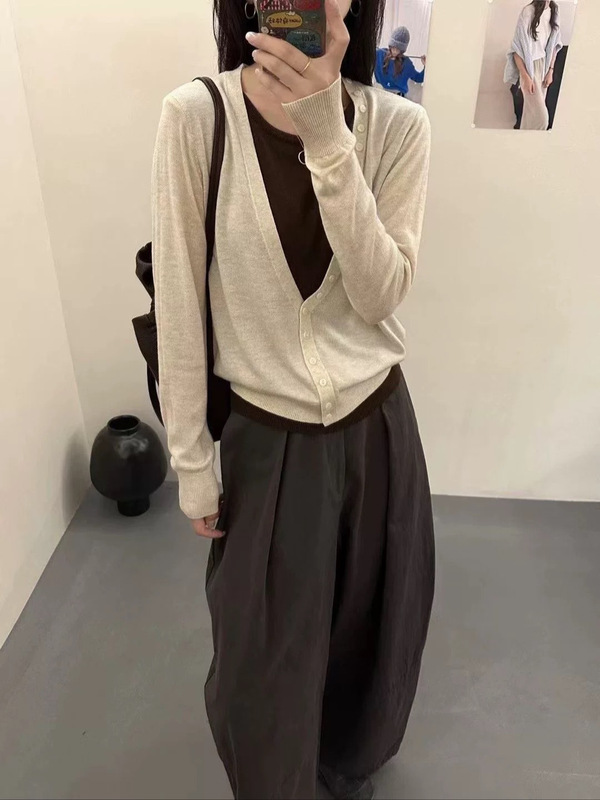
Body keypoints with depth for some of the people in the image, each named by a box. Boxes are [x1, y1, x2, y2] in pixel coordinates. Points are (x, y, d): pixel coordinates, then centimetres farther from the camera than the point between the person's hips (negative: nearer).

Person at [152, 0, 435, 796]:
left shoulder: (398, 124, -5)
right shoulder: (197, 116, -11)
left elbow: (381, 296, -13)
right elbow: (179, 305, -9)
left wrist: (328, 139, -23)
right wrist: (193, 460, -4)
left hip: (377, 427, 3)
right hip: (265, 438, -2)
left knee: (370, 625, 23)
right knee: (264, 651, 18)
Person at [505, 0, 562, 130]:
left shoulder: (553, 11, 3)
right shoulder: (528, 11, -16)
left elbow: (554, 44, 10)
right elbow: (517, 47, -16)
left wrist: (550, 70, 3)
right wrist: (525, 77, -18)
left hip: (544, 65, 6)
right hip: (529, 66, -6)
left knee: (532, 110, 12)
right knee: (540, 116, -10)